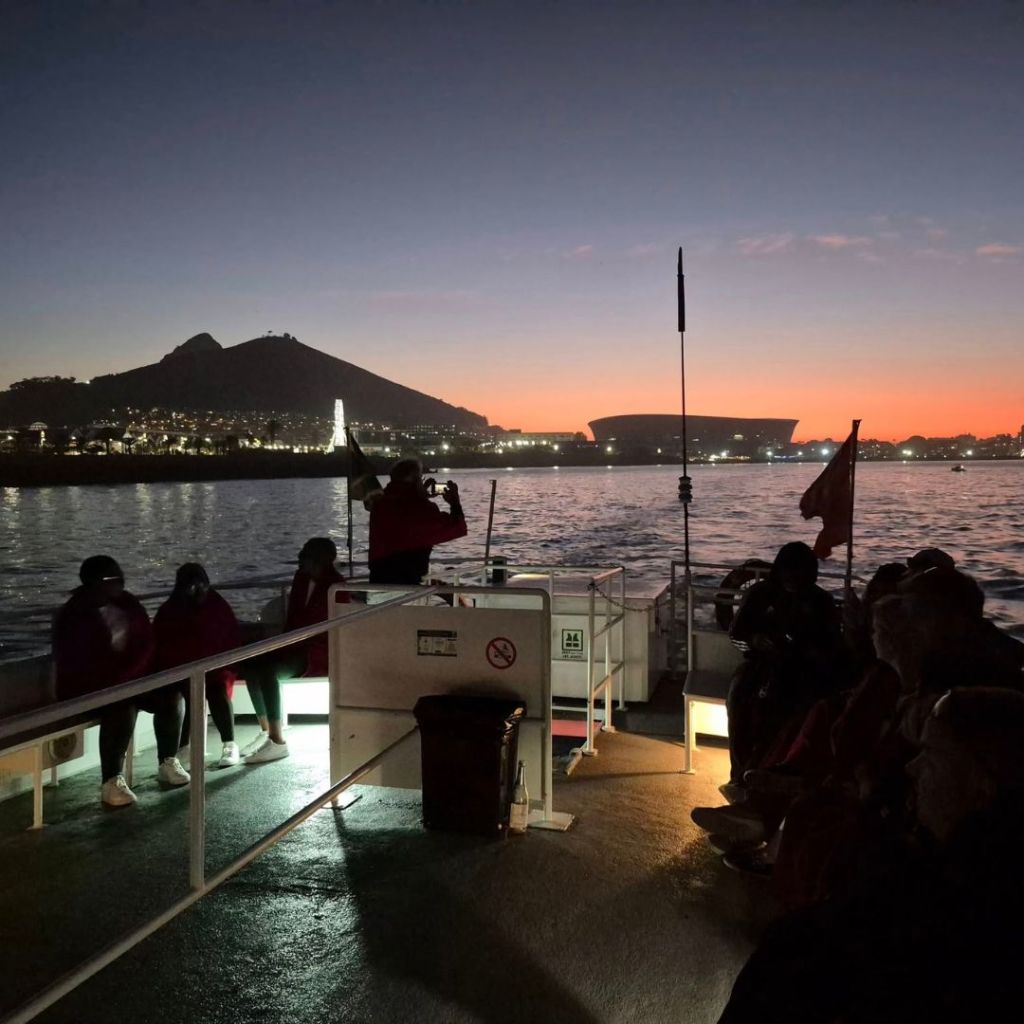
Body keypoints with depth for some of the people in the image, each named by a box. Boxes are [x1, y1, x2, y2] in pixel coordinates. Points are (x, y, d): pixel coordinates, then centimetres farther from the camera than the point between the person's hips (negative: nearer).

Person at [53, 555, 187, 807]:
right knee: (123, 707, -34)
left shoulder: (126, 603, 2)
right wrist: (115, 682, -20)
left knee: (170, 694, -12)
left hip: (129, 678, 7)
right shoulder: (72, 617, -16)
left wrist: (129, 673, -14)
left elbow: (146, 641, 3)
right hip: (87, 687, -7)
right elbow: (73, 665, -20)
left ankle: (168, 763, 0)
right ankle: (111, 783, -30)